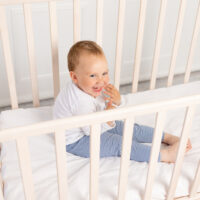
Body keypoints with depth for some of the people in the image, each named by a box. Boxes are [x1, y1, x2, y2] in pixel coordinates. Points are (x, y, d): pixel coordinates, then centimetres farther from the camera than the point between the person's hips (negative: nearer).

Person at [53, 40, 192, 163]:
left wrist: (118, 101, -24)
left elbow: (121, 105, -1)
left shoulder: (99, 87, -12)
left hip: (95, 125, 8)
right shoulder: (80, 101, -37)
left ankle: (169, 138, 15)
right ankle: (165, 155, -7)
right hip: (75, 142, -8)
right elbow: (91, 131, -29)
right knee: (119, 143, -14)